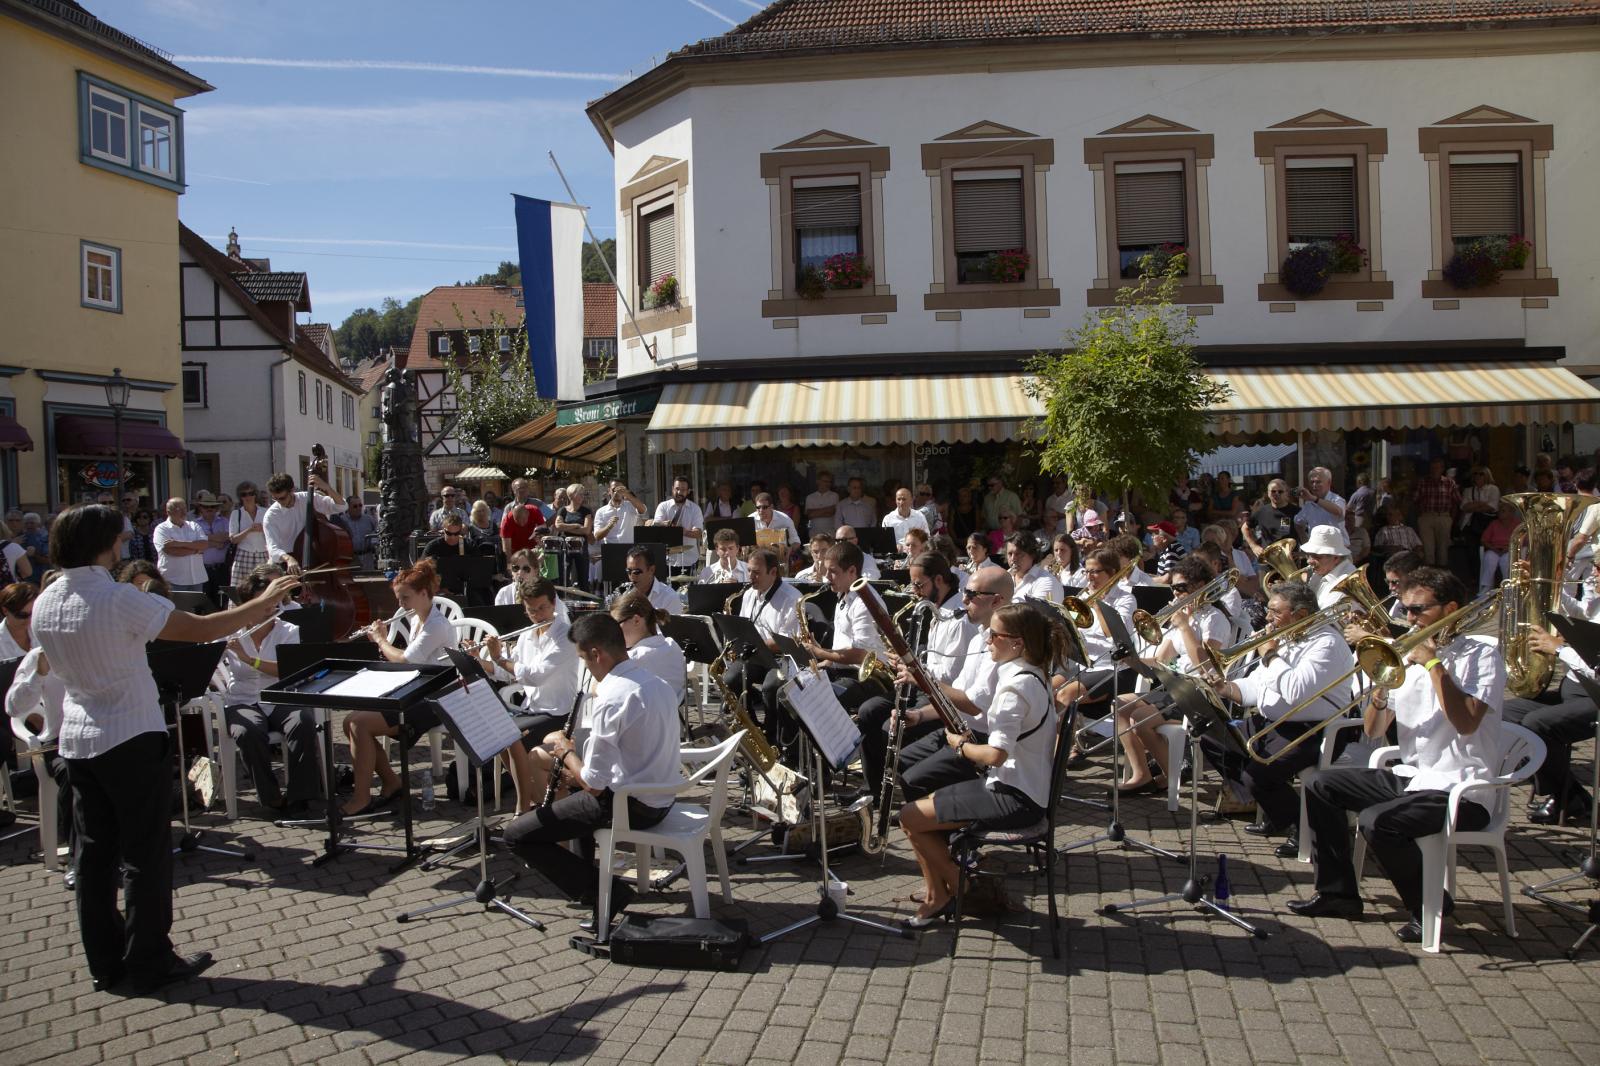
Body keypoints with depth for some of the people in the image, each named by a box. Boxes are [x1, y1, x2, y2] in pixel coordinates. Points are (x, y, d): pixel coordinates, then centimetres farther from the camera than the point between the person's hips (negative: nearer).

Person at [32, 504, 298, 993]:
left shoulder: (43, 605, 2)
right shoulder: (119, 600, -20)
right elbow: (201, 628, -19)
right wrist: (263, 603, -6)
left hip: (77, 741, 7)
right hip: (132, 739, -7)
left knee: (94, 852, 13)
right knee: (145, 855, 3)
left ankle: (105, 962, 21)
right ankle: (149, 963, 10)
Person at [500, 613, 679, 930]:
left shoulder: (611, 699, -24)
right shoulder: (655, 682, 4)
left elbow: (594, 784, -22)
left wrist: (567, 754, -3)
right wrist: (578, 763, 12)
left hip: (631, 807, -9)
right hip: (660, 797, 10)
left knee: (517, 835, -4)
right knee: (573, 784, 35)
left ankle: (606, 894, -3)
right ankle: (590, 871, 33)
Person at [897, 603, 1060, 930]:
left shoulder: (1017, 685, -23)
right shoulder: (1034, 675, 8)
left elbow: (996, 754, -27)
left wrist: (961, 745, -9)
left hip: (1014, 798, -10)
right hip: (1021, 787, 10)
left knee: (911, 817, -7)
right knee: (924, 807, 15)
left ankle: (959, 889, 10)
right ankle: (937, 896, 18)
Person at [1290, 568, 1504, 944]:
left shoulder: (1483, 652, -7)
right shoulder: (1409, 655, 11)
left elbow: (1466, 721, -25)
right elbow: (1373, 732, 9)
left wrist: (1434, 663, -19)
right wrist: (1381, 691, -11)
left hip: (1460, 789, -8)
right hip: (1410, 776, 8)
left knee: (1376, 821, -29)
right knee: (1321, 785, 6)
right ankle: (1338, 893, 12)